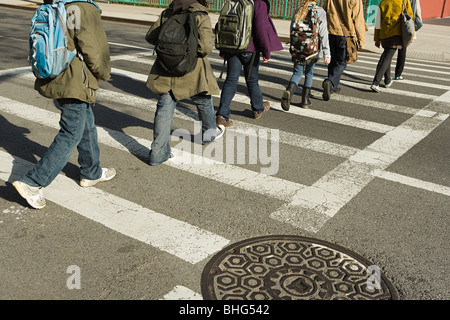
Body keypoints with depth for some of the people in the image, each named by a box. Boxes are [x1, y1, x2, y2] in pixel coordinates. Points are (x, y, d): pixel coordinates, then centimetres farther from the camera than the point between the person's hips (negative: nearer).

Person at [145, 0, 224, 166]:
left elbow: (150, 37, 6)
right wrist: (196, 53, 2)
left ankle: (159, 152, 4)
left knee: (164, 108, 4)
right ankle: (209, 132, 45)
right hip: (191, 71, -3)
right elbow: (206, 46, -20)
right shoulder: (201, 16, -10)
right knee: (203, 101, 23)